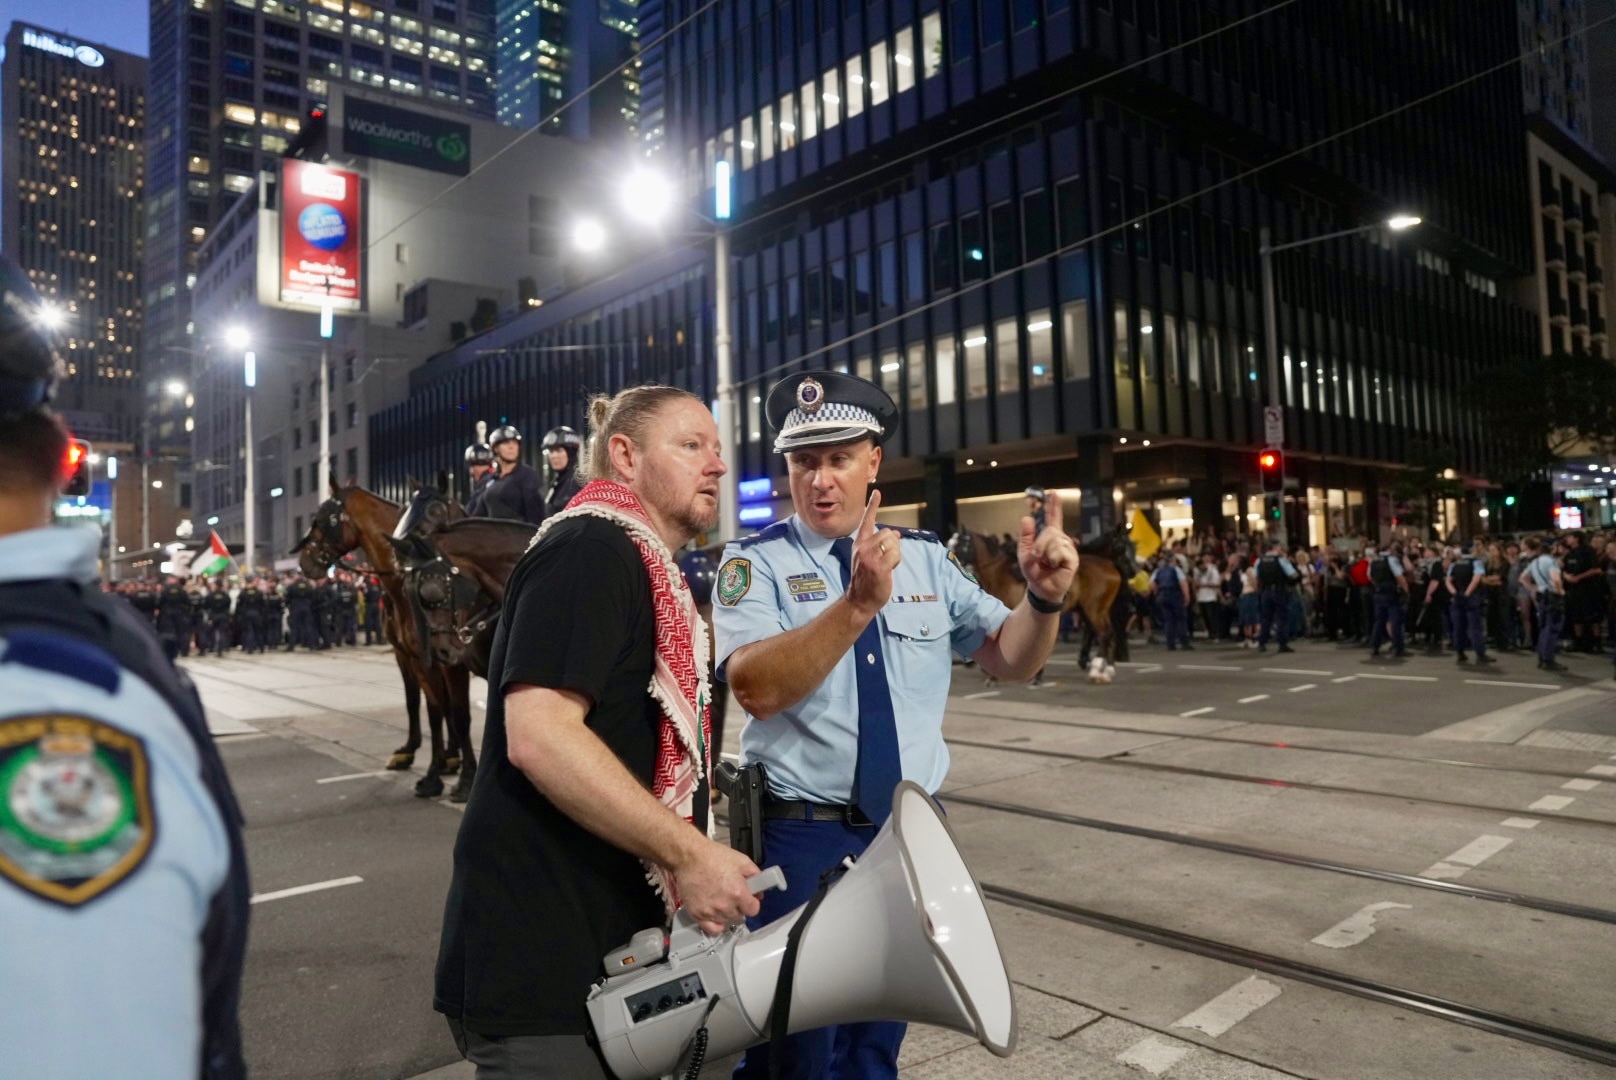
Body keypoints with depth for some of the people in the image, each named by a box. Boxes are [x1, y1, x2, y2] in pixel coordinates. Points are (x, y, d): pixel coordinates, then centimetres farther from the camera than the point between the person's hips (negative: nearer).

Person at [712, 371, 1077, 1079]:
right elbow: (757, 688, -26)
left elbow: (1009, 659, 3)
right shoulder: (755, 562, -10)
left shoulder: (927, 560, 3)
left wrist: (1044, 596, -17)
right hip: (801, 839, -4)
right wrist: (859, 602, -38)